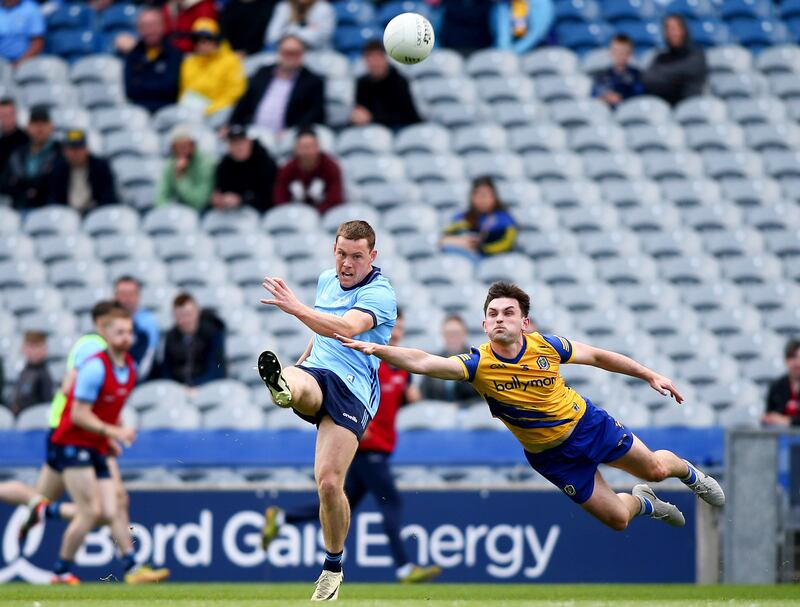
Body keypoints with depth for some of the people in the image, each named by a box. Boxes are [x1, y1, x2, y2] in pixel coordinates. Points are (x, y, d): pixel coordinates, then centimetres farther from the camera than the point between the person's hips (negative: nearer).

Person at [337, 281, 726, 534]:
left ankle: (687, 471, 51)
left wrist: (650, 376, 1)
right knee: (616, 518, 3)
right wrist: (377, 350, -55)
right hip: (551, 455, -1)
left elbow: (596, 356, -3)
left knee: (654, 469, 12)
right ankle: (643, 503, 42)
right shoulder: (478, 365, -26)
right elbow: (423, 363, -40)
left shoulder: (546, 347, -21)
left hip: (587, 424, 1)